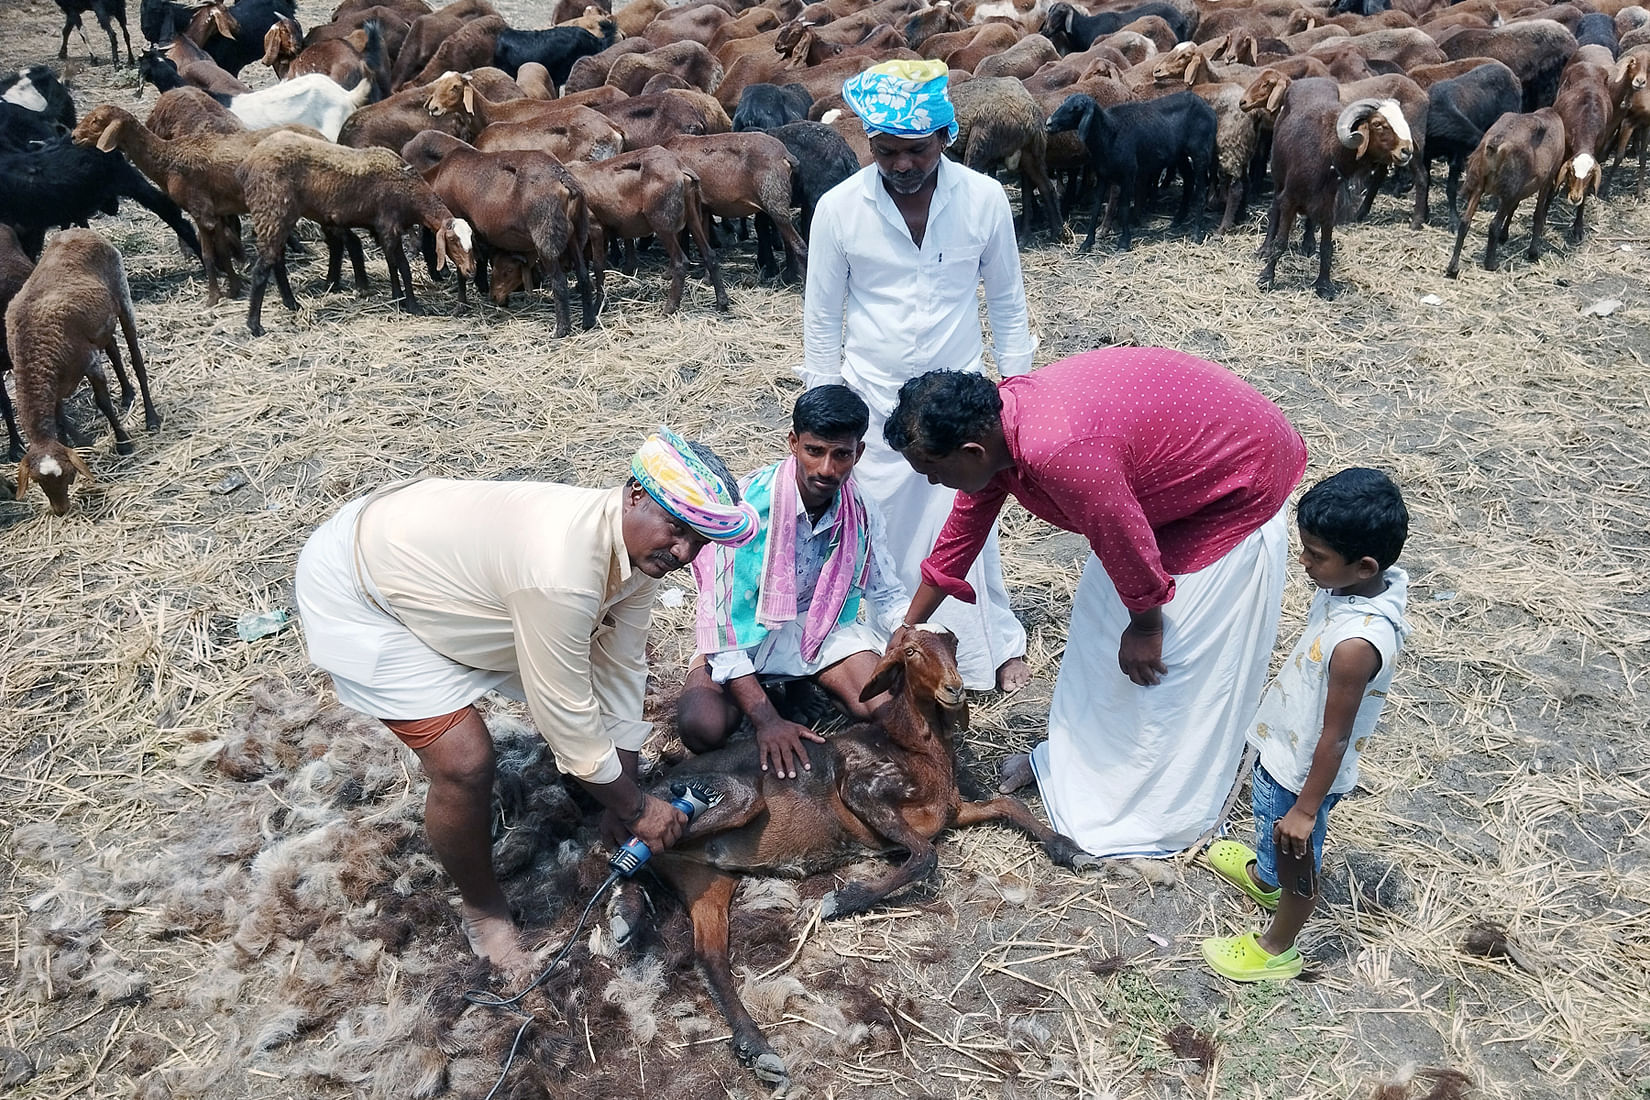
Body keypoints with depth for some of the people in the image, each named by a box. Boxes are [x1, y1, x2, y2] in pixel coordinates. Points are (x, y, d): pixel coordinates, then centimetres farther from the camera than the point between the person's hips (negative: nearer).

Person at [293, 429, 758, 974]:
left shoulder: (641, 546, -13)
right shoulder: (563, 573, -40)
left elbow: (621, 668, -4)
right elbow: (567, 718, -29)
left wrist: (621, 797, 1)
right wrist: (635, 808, -15)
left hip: (436, 560, 9)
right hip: (357, 591, -8)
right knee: (465, 765, -15)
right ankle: (484, 912, 12)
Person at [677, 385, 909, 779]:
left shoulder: (861, 514, -13)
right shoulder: (749, 505, -27)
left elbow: (889, 596, 3)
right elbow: (720, 616, -27)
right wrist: (766, 721, -33)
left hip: (819, 626, 3)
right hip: (744, 630, -3)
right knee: (703, 729, -29)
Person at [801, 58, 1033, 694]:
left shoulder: (985, 199, -9)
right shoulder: (838, 208, -11)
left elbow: (1006, 304, 3)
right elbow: (821, 320, -2)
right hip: (872, 402, 0)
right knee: (882, 537, 8)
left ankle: (994, 648, 25)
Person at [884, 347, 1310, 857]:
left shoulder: (1059, 451, -41)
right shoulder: (990, 424, -11)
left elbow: (1128, 547, -27)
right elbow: (960, 534, 2)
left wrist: (1145, 626, -9)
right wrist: (907, 630, 10)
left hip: (1235, 487, -8)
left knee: (1179, 657, 2)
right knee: (1099, 623, 17)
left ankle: (1157, 806, 22)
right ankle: (1078, 753, 36)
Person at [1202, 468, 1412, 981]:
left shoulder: (1356, 644, -40)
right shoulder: (1358, 585, -13)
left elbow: (1335, 737, -28)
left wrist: (1306, 808, -16)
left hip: (1304, 772, -8)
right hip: (1284, 747, 8)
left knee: (1295, 858, 18)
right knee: (1266, 812, 34)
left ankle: (1277, 949, 44)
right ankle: (1263, 877, 64)